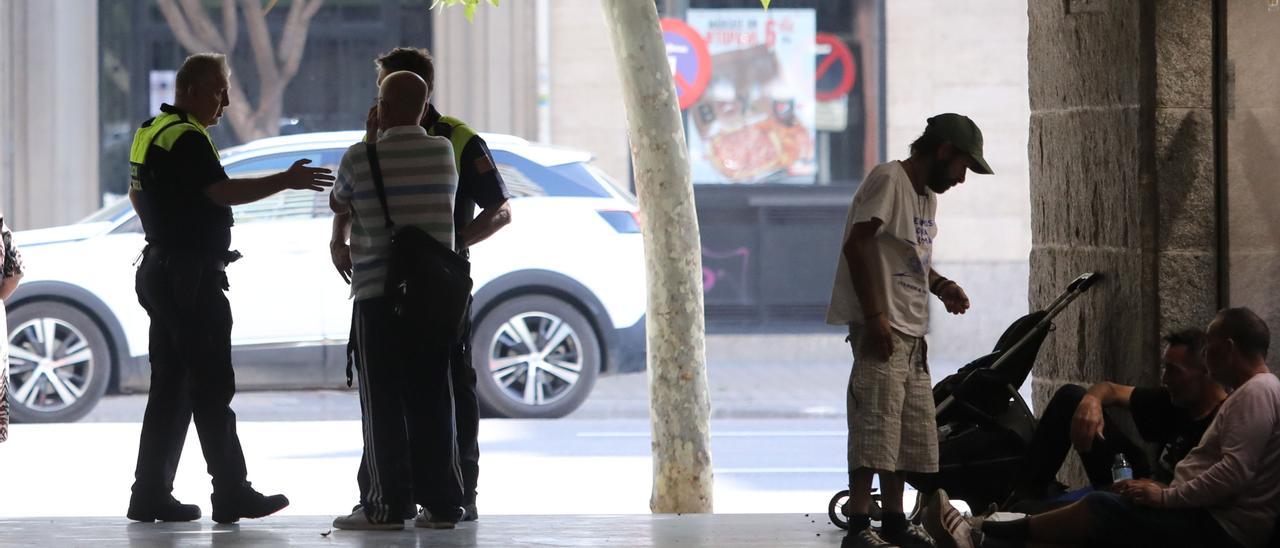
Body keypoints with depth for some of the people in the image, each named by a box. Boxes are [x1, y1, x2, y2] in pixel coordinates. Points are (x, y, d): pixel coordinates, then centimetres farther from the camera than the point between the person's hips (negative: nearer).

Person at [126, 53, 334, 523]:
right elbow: (222, 191, -27)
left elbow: (136, 194, 28)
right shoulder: (186, 137, -15)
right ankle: (231, 494, -8)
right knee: (212, 387, -8)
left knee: (170, 387, 11)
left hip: (160, 269, 10)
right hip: (191, 278, -10)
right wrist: (287, 181, -29)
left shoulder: (150, 133, 16)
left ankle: (151, 494, 10)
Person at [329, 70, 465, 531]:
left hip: (377, 292, -4)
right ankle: (441, 503, 5)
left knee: (383, 405, -1)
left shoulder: (360, 158, -7)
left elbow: (338, 204, 11)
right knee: (431, 401, 6)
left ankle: (386, 504, -4)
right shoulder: (444, 152, 3)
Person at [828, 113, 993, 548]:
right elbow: (857, 246, -17)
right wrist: (875, 316, -21)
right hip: (881, 329, -10)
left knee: (912, 429, 11)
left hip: (912, 333, 10)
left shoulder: (928, 196, 20)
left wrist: (941, 285, 11)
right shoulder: (889, 180, -9)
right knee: (875, 424, -14)